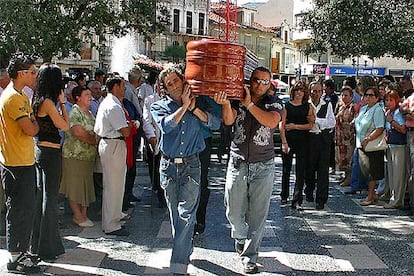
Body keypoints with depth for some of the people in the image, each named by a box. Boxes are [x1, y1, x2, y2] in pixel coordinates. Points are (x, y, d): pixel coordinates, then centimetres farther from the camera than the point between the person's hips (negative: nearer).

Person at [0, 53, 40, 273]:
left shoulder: (20, 96, 15)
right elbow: (31, 130, -21)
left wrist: (31, 122, -2)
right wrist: (35, 122, -3)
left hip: (24, 162, 10)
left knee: (25, 210, 17)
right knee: (18, 211, -1)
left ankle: (21, 251, 29)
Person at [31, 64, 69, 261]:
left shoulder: (38, 101, 9)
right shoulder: (48, 102, -18)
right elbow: (65, 126, -12)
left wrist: (59, 103, 8)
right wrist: (62, 103, -6)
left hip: (40, 150, 9)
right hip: (51, 152, -9)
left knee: (41, 195, 17)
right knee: (50, 197, -1)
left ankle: (38, 241, 29)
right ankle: (48, 247, 7)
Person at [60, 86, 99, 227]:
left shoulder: (89, 113, 16)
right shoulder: (75, 113, -13)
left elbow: (95, 130, 22)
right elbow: (78, 132, -23)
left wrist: (96, 140, 1)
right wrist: (94, 140, -14)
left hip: (88, 155, 9)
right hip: (75, 155, -9)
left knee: (86, 186, 12)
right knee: (75, 186, 0)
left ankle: (83, 214, 20)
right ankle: (78, 216, 8)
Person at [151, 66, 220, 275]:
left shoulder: (197, 102, 8)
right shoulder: (159, 106, 4)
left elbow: (215, 123, -5)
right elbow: (166, 125, -17)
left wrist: (194, 108, -14)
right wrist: (184, 106, -13)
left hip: (191, 165, -1)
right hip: (168, 165, 1)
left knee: (186, 214, -10)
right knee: (175, 215, 12)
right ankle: (186, 250, 32)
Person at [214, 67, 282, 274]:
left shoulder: (273, 104, 0)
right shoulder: (237, 100, 1)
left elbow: (272, 121, -21)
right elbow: (228, 120, -16)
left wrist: (249, 104, -19)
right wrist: (226, 104, -36)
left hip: (263, 166, -1)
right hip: (238, 162, 1)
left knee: (258, 214, 2)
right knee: (233, 211, 6)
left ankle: (249, 256, 14)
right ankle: (240, 237, 38)